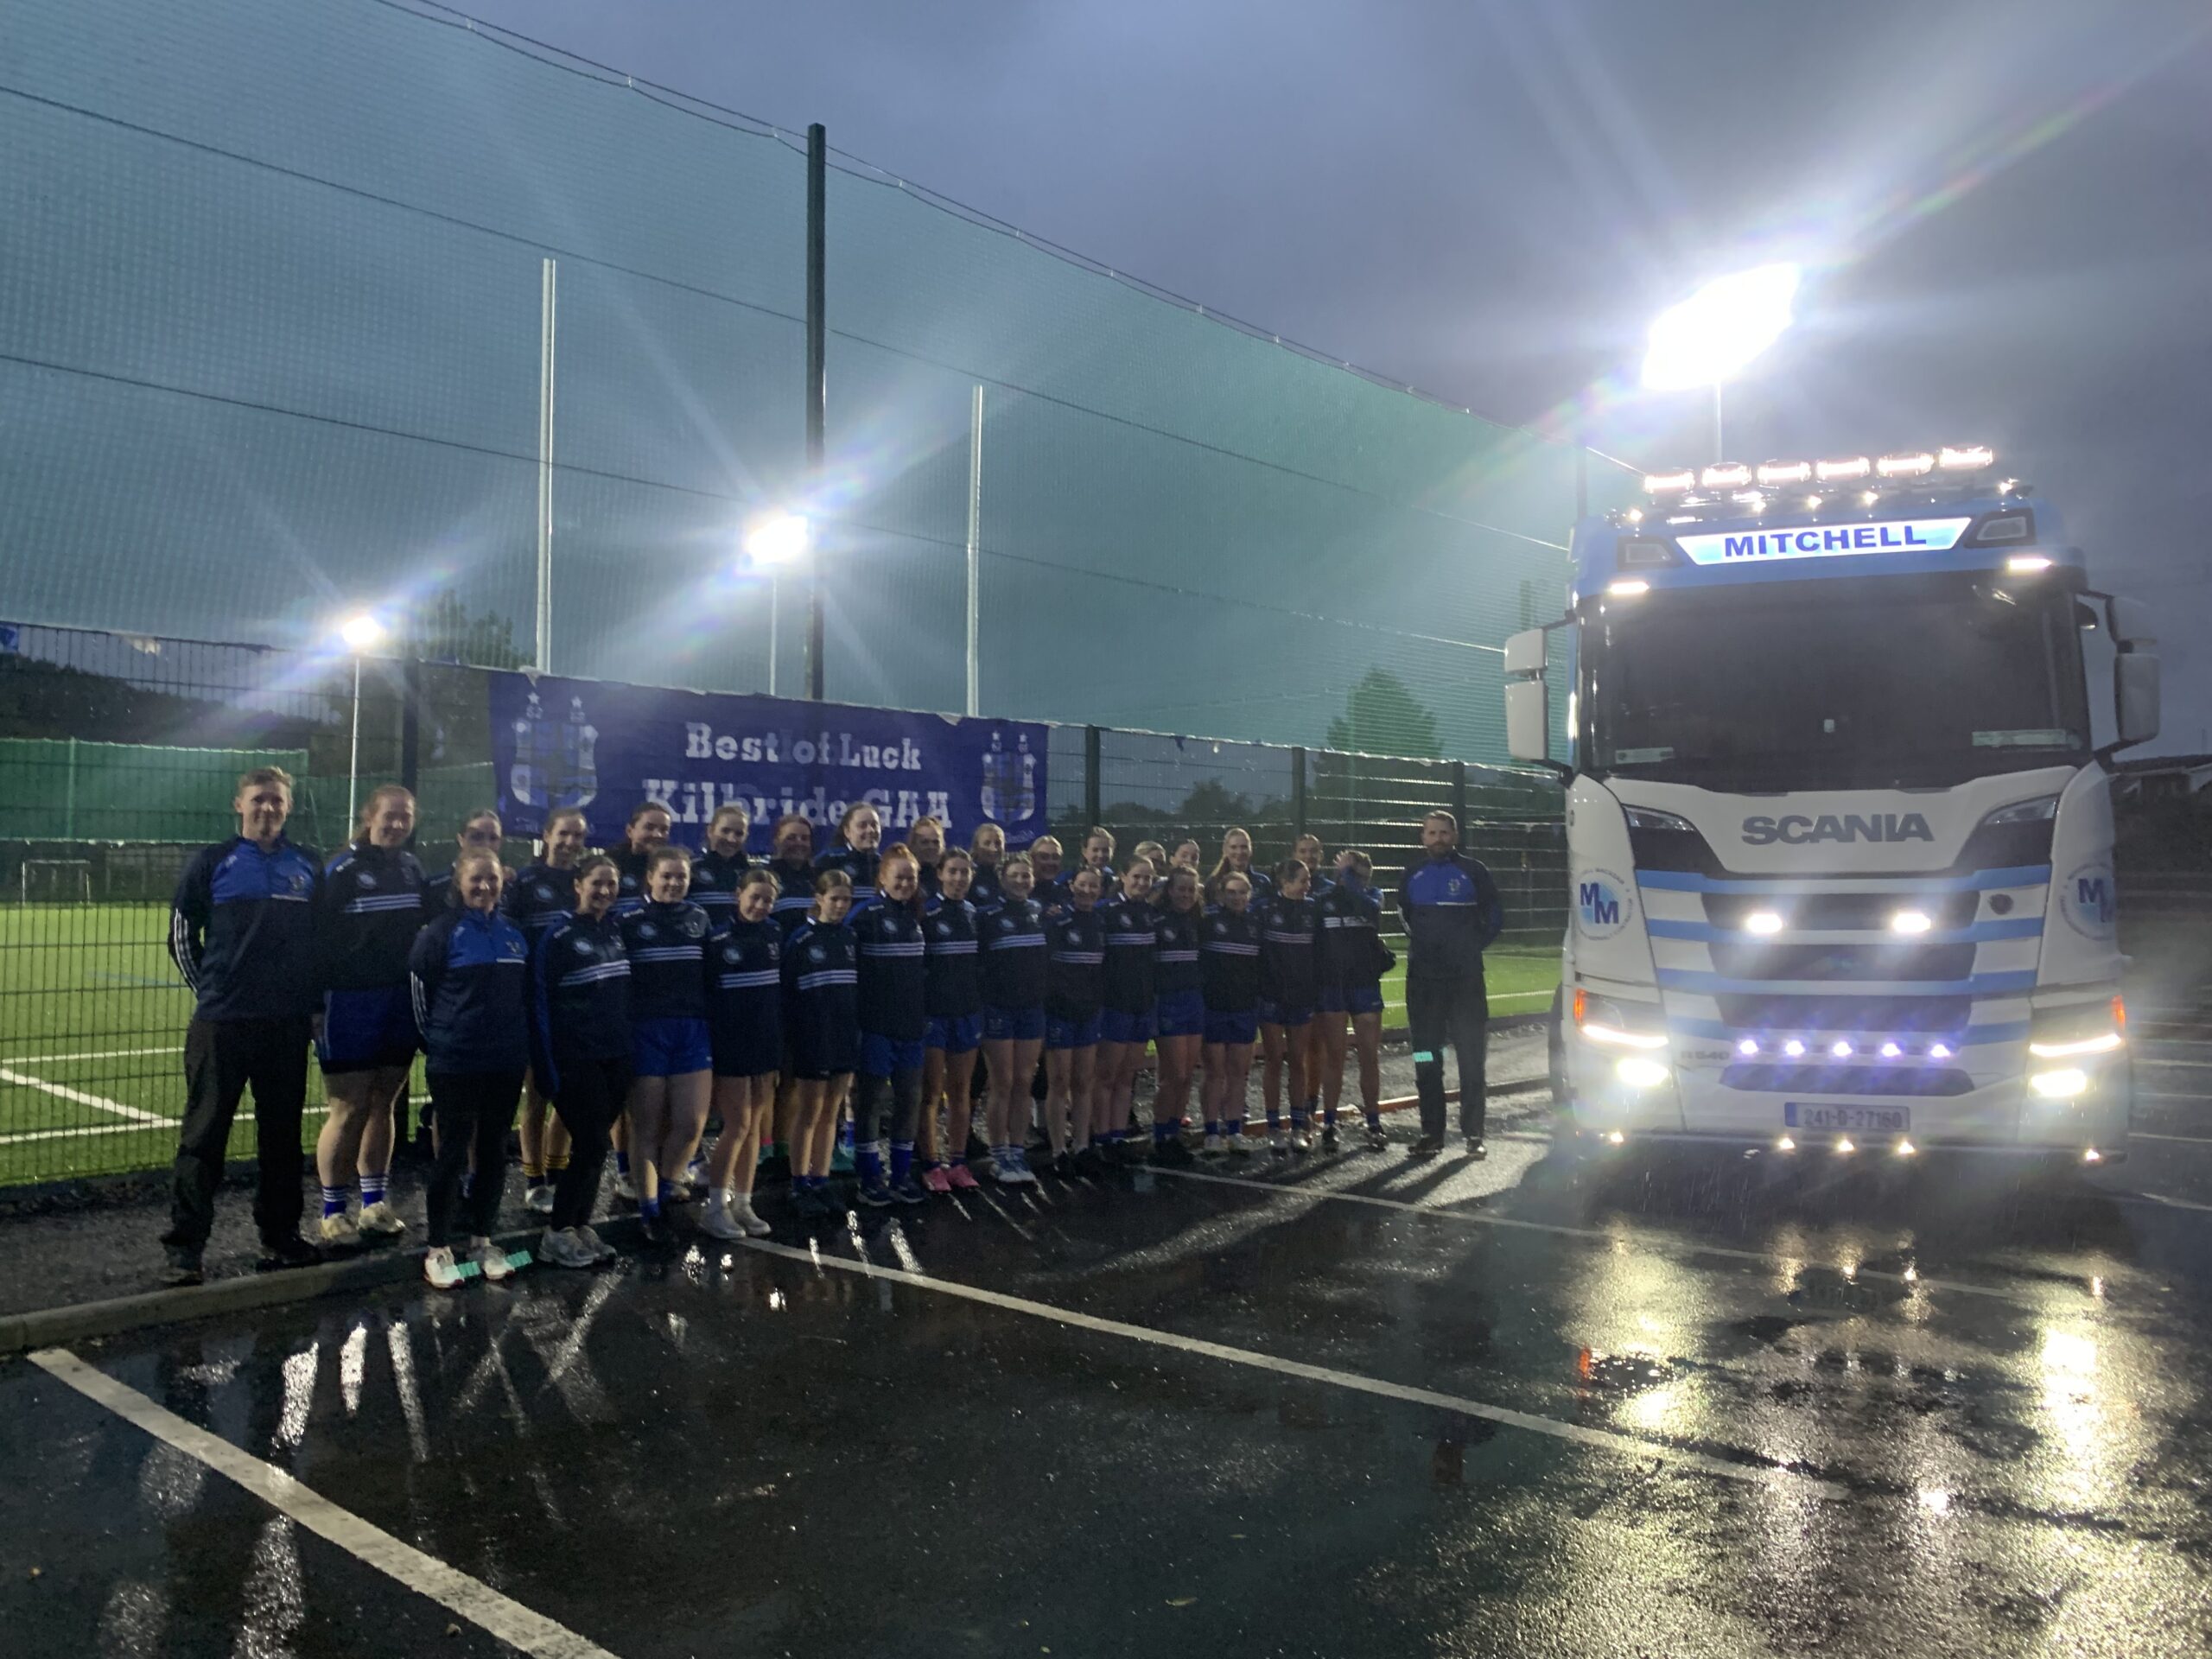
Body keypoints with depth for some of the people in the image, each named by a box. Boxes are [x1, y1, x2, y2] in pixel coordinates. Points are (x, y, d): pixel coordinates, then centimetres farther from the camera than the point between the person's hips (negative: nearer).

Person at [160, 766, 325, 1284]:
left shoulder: (308, 866, 8)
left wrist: (313, 1002, 11)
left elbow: (324, 938, 15)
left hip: (288, 1025, 3)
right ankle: (184, 1246, 5)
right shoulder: (213, 862, 1)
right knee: (204, 1134, -1)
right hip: (221, 1022, -3)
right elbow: (181, 935, 7)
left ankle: (280, 1236, 20)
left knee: (283, 1133, 10)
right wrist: (208, 989, 6)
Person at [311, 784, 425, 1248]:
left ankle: (374, 1204, 22)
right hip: (351, 1002, -5)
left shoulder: (412, 868, 9)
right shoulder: (342, 869, -9)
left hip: (401, 1002, 5)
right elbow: (318, 936, -12)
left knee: (382, 1104, 11)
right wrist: (314, 1002, -16)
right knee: (348, 1110, -1)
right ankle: (333, 1212, 11)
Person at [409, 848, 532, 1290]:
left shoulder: (513, 933, 9)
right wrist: (435, 1042, -1)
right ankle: (438, 1250, 11)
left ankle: (482, 1240, 23)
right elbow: (419, 987, -6)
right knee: (453, 1152, 0)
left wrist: (520, 1042, 13)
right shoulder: (441, 931, -8)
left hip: (506, 1063, 5)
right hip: (455, 1064, -5)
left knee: (494, 1151, 11)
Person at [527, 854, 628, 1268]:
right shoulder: (556, 937, -8)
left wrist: (633, 1048, 12)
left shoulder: (618, 931, 9)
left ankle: (580, 1225, 21)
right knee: (591, 1144, -5)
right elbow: (540, 1002, -8)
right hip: (576, 1058, -5)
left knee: (594, 1144, 10)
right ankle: (556, 1233, 8)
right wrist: (546, 1065, -11)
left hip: (615, 1057, 5)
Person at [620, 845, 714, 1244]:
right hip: (646, 1031, -3)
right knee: (647, 1126, 4)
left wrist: (711, 1024, 10)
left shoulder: (699, 919, 9)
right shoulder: (631, 922, -2)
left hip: (693, 1031, 3)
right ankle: (650, 1212, 15)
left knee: (691, 1124, 1)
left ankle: (666, 1185, 28)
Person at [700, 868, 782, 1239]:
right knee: (738, 1124, -5)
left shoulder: (775, 935, 5)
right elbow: (705, 993, -10)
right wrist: (710, 1043, -11)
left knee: (755, 1126, 8)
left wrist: (781, 1038, 9)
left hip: (767, 1043, 5)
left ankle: (742, 1204, 17)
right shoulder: (719, 938, -11)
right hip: (731, 1045, -5)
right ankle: (715, 1208, 5)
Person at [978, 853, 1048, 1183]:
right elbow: (976, 961, -8)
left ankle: (1017, 1154, 15)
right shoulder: (990, 915, -7)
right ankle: (999, 1158, 9)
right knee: (1002, 1086, 0)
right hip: (998, 1007, -4)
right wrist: (980, 1004, -11)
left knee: (1023, 1084, 7)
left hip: (1032, 1007, 5)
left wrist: (1045, 998, 12)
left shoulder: (1040, 914, 8)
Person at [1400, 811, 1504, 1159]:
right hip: (1422, 977, 3)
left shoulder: (1472, 870, 1)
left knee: (1471, 1055, 0)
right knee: (1426, 1059, 4)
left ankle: (1473, 1133, 5)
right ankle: (1431, 1133, 11)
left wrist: (1476, 944, 2)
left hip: (1466, 977, -2)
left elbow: (1495, 914, 8)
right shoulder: (1413, 873, 9)